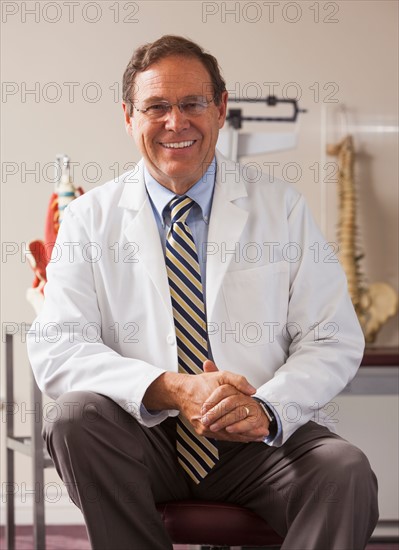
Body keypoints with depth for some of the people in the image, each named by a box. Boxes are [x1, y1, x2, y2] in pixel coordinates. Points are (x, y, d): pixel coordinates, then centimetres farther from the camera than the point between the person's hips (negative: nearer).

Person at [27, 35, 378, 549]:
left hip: (262, 438, -1)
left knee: (348, 472, -31)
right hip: (143, 438, 1)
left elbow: (333, 340, 3)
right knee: (75, 415, -31)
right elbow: (55, 349, -5)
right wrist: (171, 389, -21)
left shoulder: (281, 208, 7)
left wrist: (267, 409, -18)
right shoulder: (90, 218, 6)